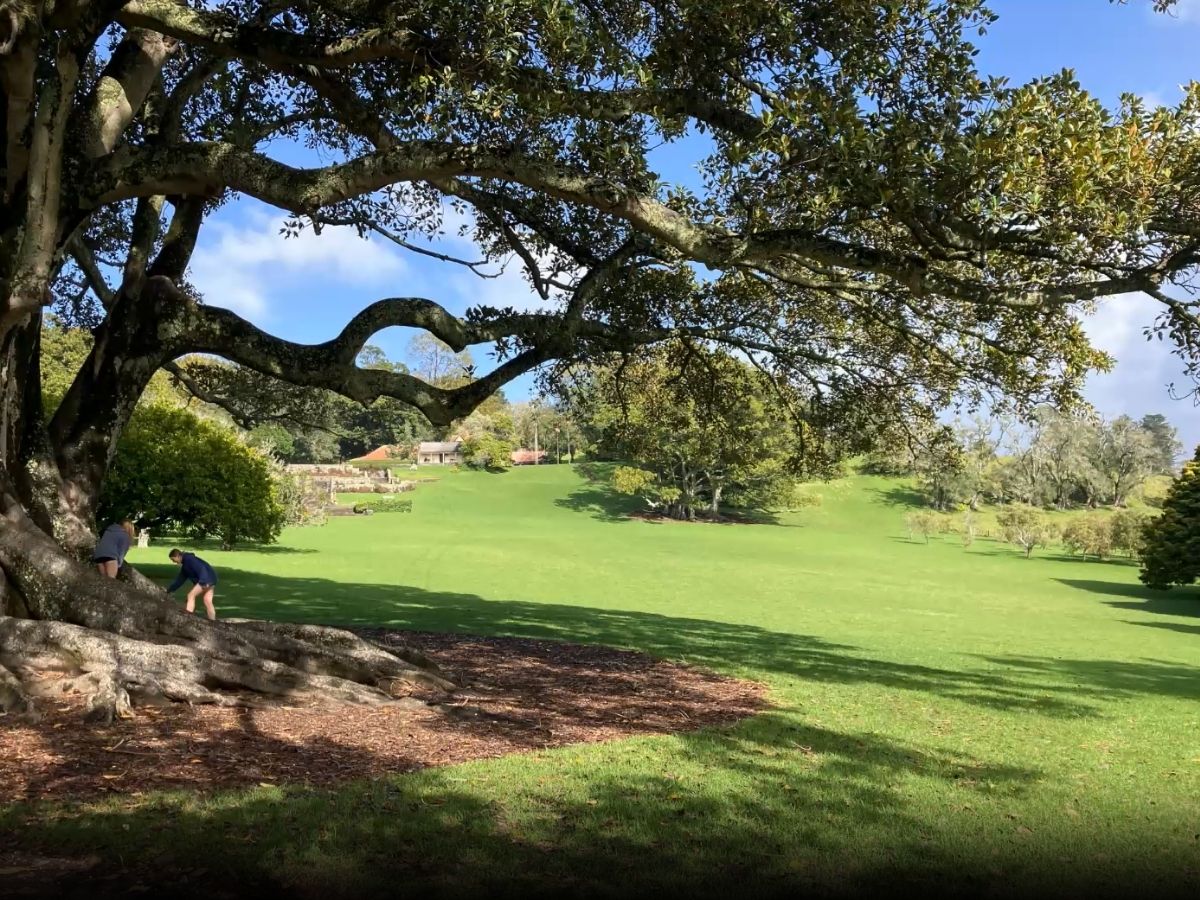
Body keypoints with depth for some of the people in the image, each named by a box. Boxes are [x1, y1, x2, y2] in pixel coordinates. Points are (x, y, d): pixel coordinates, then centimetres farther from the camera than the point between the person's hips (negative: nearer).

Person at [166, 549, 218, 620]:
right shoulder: (185, 565, 21)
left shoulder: (189, 559, -10)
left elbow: (201, 568, -21)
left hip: (208, 579, -10)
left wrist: (203, 582, -29)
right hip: (208, 580, 10)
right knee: (207, 602, 8)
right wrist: (169, 590, 28)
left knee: (191, 595, -10)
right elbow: (180, 580, 28)